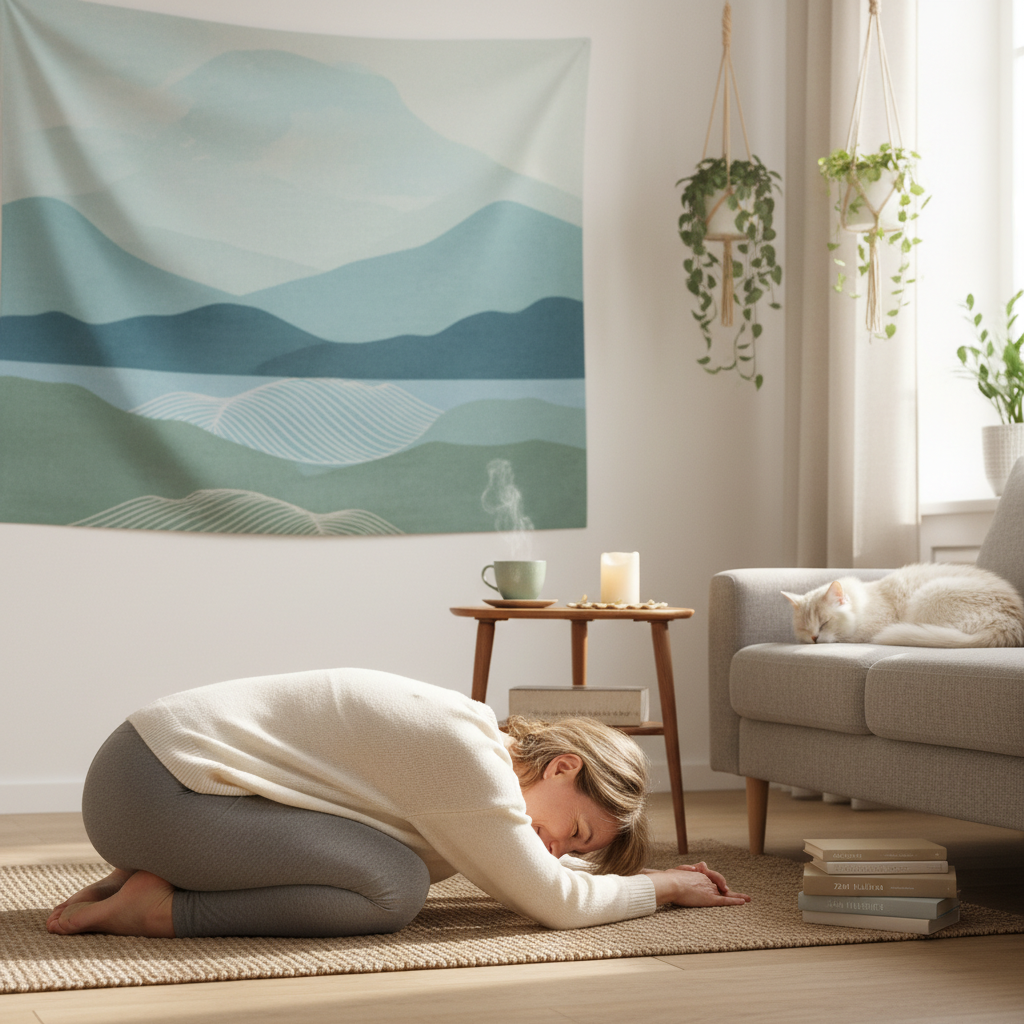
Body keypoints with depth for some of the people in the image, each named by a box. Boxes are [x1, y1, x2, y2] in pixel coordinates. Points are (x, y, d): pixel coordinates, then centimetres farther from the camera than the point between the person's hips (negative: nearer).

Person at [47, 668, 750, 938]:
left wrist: (653, 871, 19)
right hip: (153, 789, -10)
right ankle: (159, 907, -9)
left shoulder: (475, 738, 11)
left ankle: (150, 874, 11)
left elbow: (533, 872, 25)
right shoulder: (464, 755, -18)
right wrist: (663, 888, 2)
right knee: (396, 889, -18)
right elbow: (554, 901, -12)